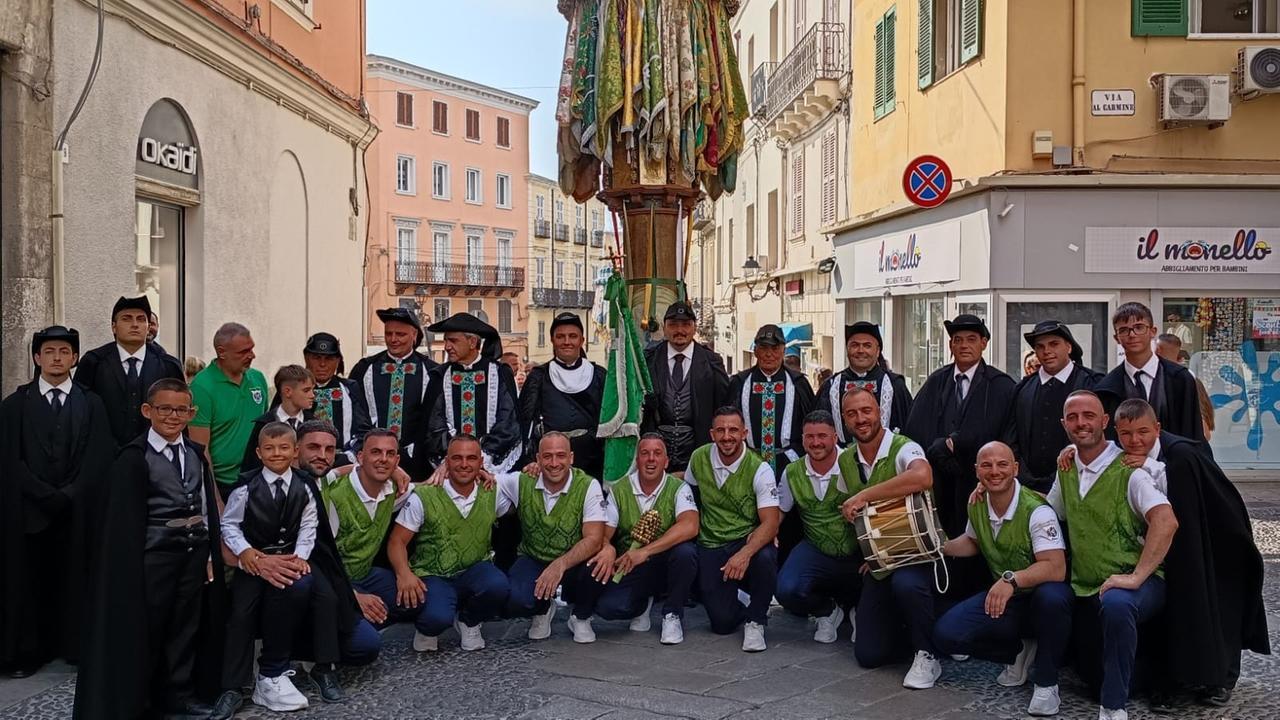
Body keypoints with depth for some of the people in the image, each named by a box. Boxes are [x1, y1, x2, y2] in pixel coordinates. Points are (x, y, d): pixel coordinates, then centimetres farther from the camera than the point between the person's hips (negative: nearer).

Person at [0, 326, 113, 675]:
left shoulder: (91, 404, 7)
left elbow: (99, 458, 0)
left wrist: (69, 495, -10)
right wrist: (46, 495, -10)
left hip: (81, 511, 0)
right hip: (30, 510, 0)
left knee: (76, 578, 4)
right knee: (30, 581, 4)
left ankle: (80, 647, 13)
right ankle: (29, 652, 14)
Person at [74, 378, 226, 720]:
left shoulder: (196, 455, 8)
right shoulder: (134, 458, -10)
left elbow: (207, 507, 9)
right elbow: (126, 520, -12)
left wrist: (209, 555, 6)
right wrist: (134, 565, -15)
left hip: (193, 554, 6)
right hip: (154, 556, -5)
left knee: (185, 627, 12)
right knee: (146, 627, 4)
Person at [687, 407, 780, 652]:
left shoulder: (760, 470, -13)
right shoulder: (699, 458, -2)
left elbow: (771, 523, -19)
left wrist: (745, 554, -35)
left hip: (748, 542, -1)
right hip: (711, 547, 2)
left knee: (765, 558, -38)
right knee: (723, 622, -15)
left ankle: (755, 620, -9)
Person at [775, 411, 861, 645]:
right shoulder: (793, 472, 1)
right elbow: (778, 511, 13)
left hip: (857, 552, -2)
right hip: (817, 551, 2)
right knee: (787, 590, -23)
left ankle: (856, 607, 18)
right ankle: (828, 610, 13)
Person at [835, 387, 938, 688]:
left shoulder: (903, 448, -16)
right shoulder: (845, 460, 4)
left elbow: (923, 477, -41)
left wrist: (863, 496, -34)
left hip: (916, 553, -5)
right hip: (877, 562, 5)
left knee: (906, 583, -41)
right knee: (869, 654, -3)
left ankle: (928, 655, -14)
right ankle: (905, 626, 29)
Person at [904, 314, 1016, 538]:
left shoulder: (1001, 385, 2)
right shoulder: (936, 381, 11)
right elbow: (915, 428, 4)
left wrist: (951, 443, -10)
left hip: (979, 480, -3)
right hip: (938, 481, 3)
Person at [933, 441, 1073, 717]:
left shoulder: (1037, 511, -22)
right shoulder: (976, 504, -2)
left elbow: (1056, 569, -32)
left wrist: (1012, 579, -47)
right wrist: (940, 548, 3)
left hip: (1040, 596, -5)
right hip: (1003, 599, 5)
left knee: (1051, 597, -42)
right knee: (945, 633, -16)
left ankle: (1046, 682, -16)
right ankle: (1018, 653, 9)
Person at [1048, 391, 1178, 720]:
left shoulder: (1128, 469, -14)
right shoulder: (1067, 468, 6)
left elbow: (1166, 521, -27)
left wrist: (1135, 576, -32)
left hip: (1136, 582, -7)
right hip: (1084, 589, 7)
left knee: (1116, 604, -41)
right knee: (1092, 673, 15)